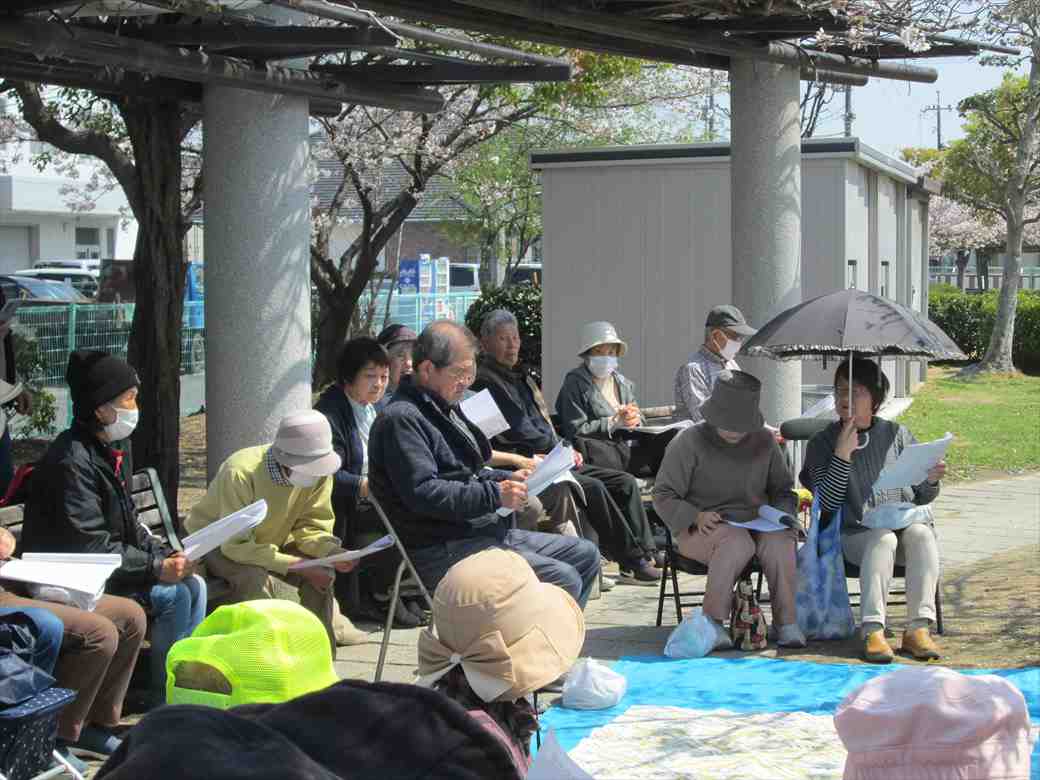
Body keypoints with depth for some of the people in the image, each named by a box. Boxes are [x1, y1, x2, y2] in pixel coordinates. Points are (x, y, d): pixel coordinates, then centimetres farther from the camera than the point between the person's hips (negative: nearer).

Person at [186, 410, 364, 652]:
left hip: (270, 541, 6)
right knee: (256, 579, -33)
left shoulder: (319, 470, -18)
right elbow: (236, 545, -34)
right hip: (217, 544, -5)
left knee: (321, 572, -16)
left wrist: (331, 551, -32)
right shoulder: (241, 472, -36)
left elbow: (312, 525, -9)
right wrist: (298, 565, -36)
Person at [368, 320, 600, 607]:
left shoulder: (444, 408, 20)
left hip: (486, 531, 11)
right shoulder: (401, 419, -14)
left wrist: (508, 479, 10)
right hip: (443, 551, -11)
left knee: (585, 555, 11)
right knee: (563, 580, -22)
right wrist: (495, 495, -22)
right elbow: (422, 493, -24)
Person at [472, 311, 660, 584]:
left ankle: (645, 553, -8)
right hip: (527, 465, -10)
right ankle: (633, 561, -24)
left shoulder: (521, 375, 23)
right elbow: (518, 432, -14)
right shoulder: (486, 380, -8)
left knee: (626, 482, -2)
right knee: (593, 488, -28)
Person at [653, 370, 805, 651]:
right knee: (737, 543, -38)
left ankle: (786, 622, -23)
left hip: (756, 523, 4)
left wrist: (781, 515, -1)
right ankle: (713, 621, -28)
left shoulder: (764, 441, 8)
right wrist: (695, 517, -20)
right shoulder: (690, 442, -5)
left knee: (779, 542, -32)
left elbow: (783, 489, 21)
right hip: (703, 529, -3)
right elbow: (663, 496, -4)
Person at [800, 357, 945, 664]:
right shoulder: (822, 443, 5)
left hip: (906, 522, 2)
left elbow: (920, 498, 12)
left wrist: (931, 481, -10)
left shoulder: (896, 434, 11)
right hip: (856, 536, -2)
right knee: (883, 538, -34)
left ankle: (918, 627, -36)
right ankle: (872, 630, -42)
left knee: (920, 533, -31)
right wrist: (843, 454, -14)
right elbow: (828, 504, -7)